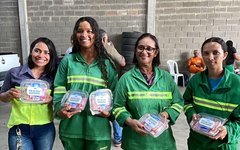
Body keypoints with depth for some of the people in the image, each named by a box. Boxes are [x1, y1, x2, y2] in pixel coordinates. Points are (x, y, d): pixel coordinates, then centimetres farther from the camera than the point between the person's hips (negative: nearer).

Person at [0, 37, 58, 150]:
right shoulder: (14, 73, -2)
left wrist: (50, 99, -15)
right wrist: (9, 94, -14)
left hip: (45, 129, 1)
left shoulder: (53, 76, -1)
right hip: (19, 129, -1)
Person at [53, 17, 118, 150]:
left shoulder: (107, 64, 2)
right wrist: (59, 109, -16)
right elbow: (59, 90, 0)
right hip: (71, 128, 0)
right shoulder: (67, 61, 1)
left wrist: (110, 112, -13)